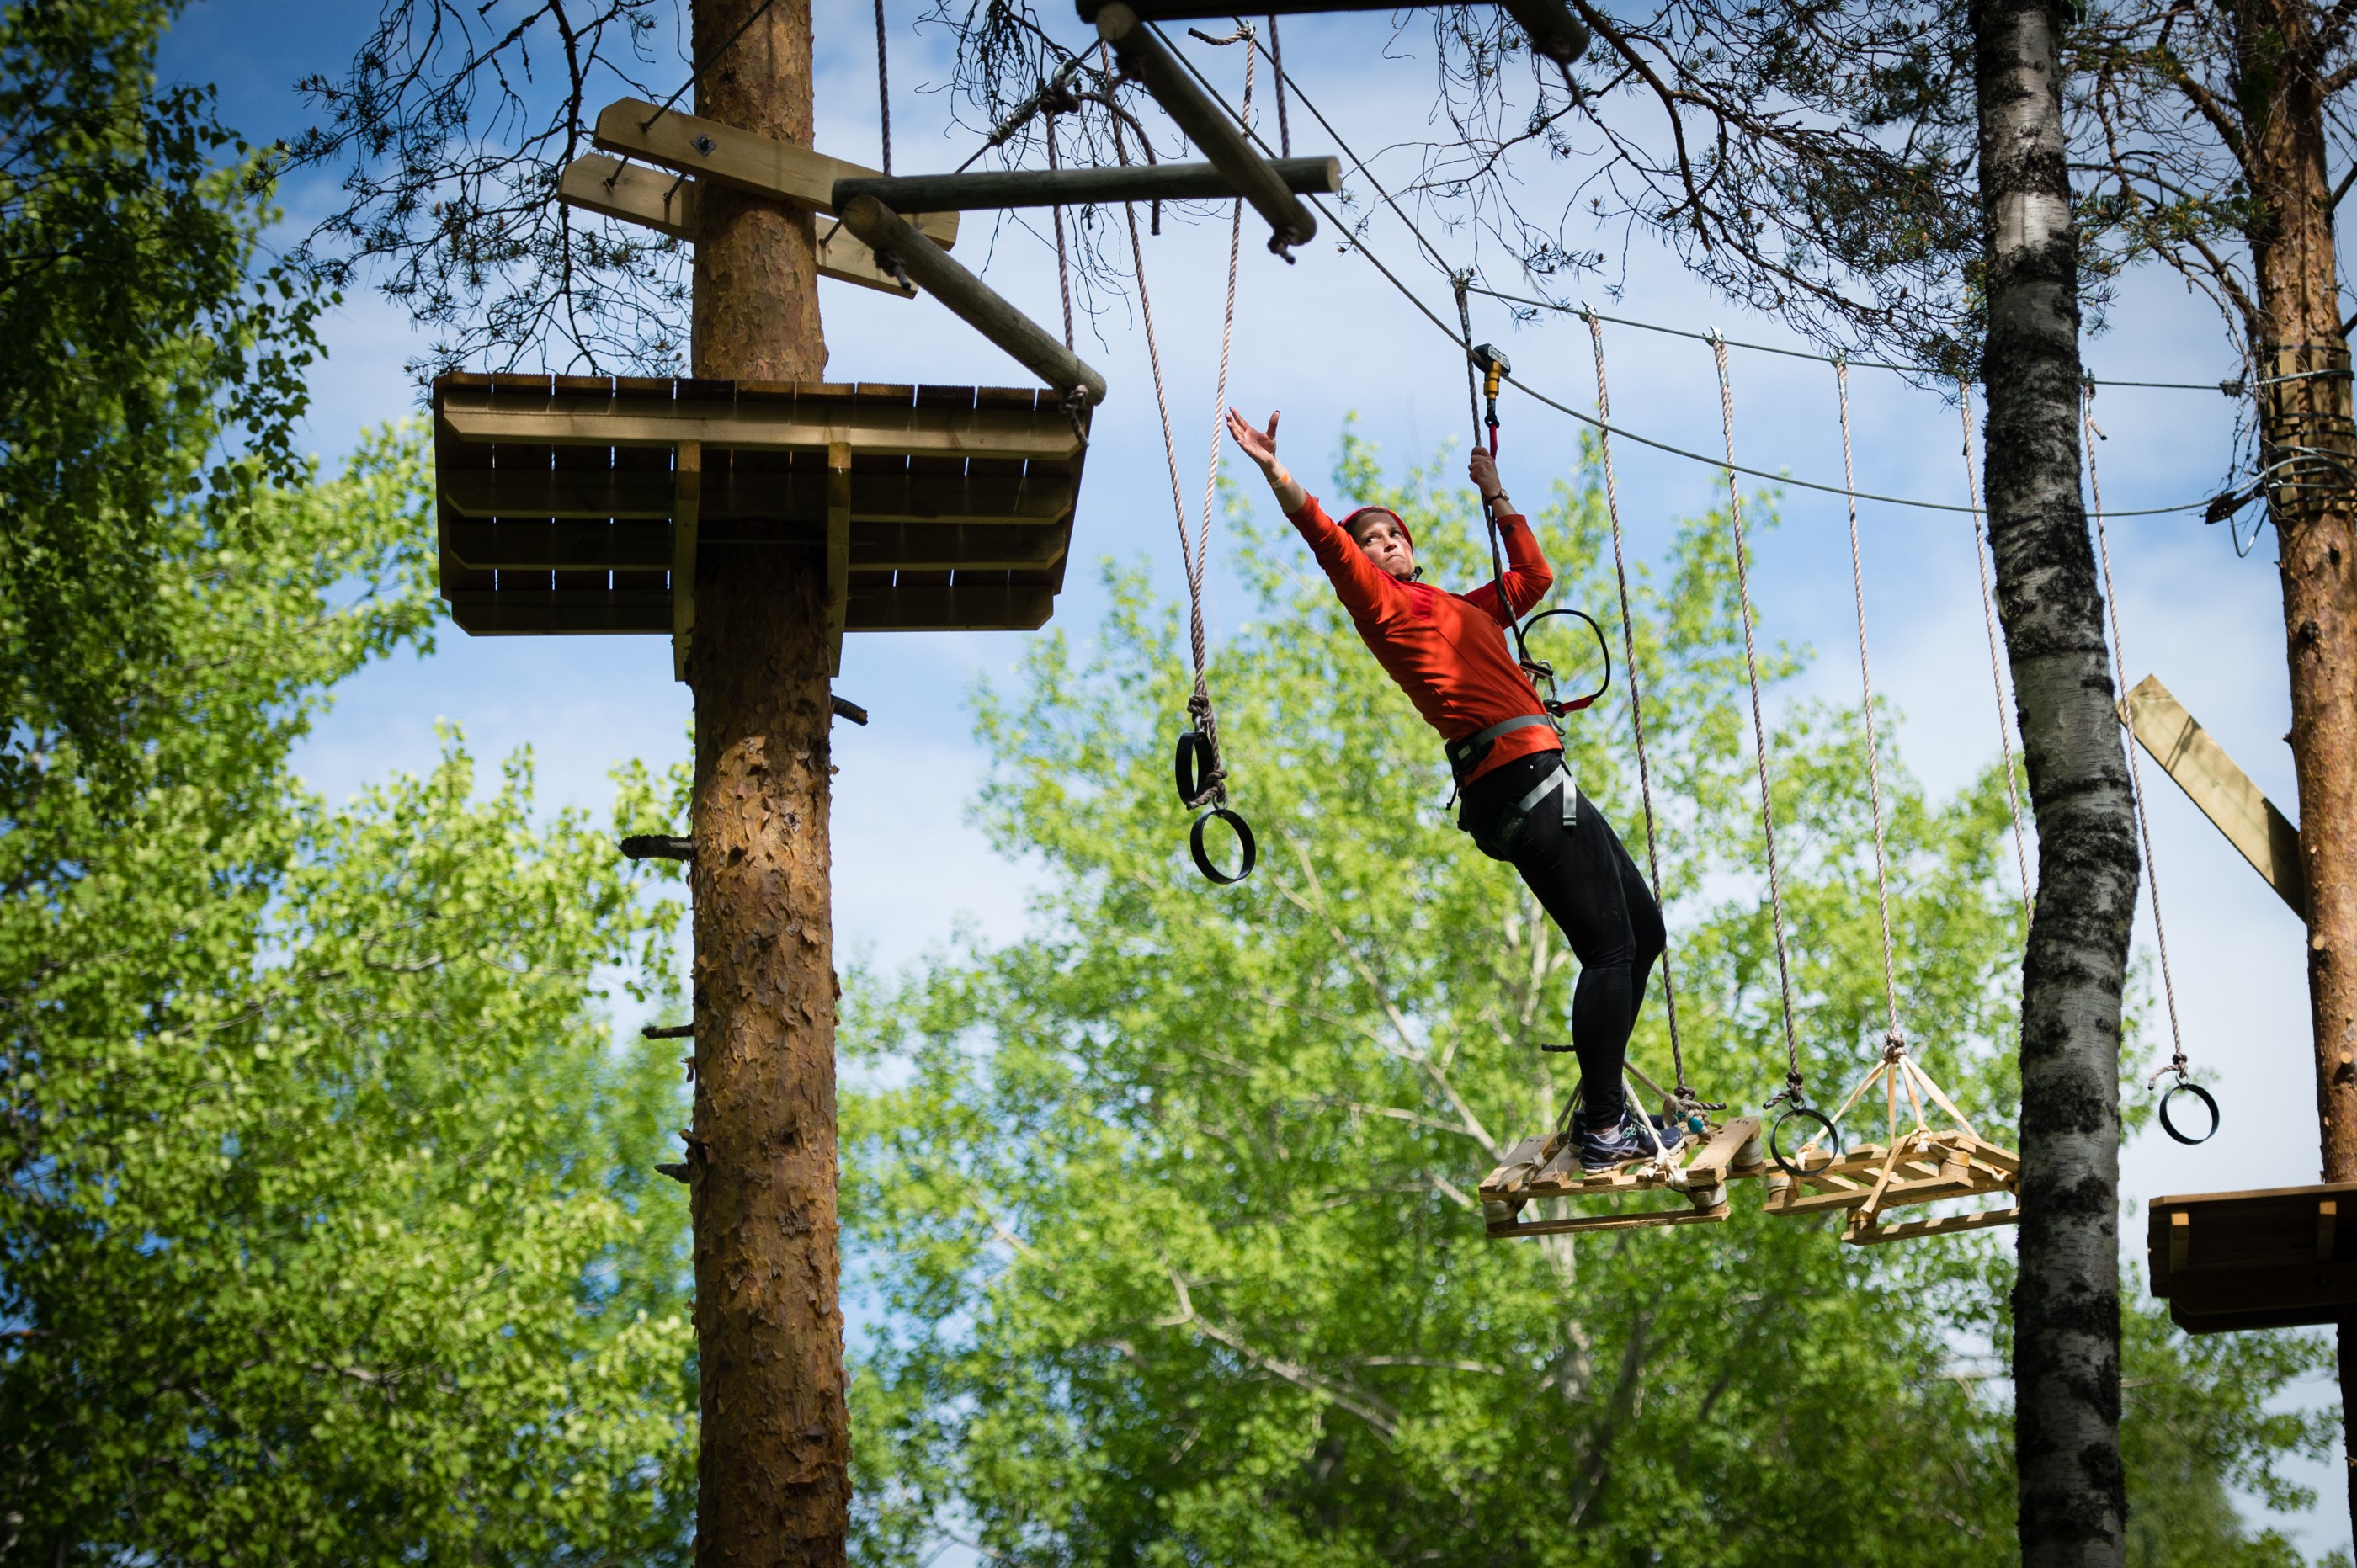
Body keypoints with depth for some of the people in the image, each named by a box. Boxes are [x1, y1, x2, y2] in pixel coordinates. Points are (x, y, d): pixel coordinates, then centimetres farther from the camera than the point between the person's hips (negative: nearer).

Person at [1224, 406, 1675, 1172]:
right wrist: (1274, 471, -19)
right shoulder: (1384, 606, 4)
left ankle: (1603, 1105, 15)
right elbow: (1327, 540, -9)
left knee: (1644, 931, 13)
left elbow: (1534, 575, 38)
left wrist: (1496, 496, 40)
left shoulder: (1459, 609, 27)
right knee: (1609, 948, -12)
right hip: (1518, 776, -9)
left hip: (1545, 784, 9)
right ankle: (1604, 1131, -11)